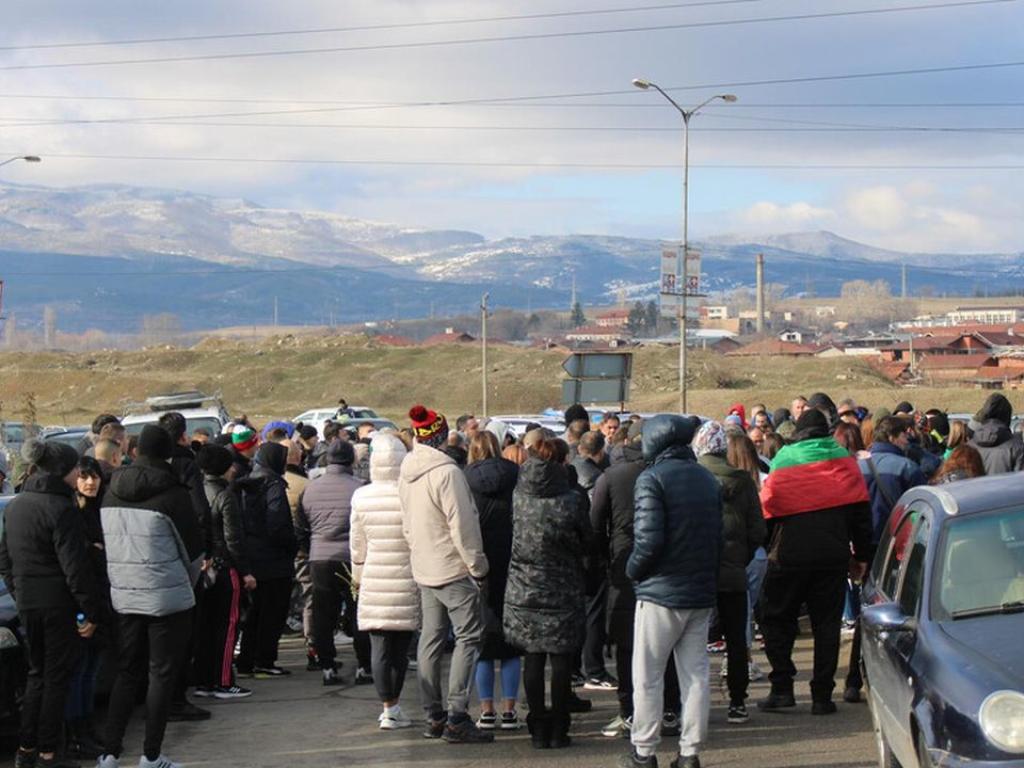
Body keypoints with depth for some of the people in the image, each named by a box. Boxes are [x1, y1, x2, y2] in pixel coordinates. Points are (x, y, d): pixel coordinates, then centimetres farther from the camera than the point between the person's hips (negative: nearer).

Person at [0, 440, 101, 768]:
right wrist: (91, 611, -14)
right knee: (56, 676, 2)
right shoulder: (61, 509, -17)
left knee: (38, 671, 18)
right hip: (58, 603, -7)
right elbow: (75, 568, -19)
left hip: (27, 602, 7)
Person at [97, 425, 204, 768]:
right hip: (167, 598, -5)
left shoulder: (112, 492, 3)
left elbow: (106, 542, 11)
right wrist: (188, 584, 14)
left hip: (123, 596, 5)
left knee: (127, 673, 13)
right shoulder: (172, 494, -13)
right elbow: (194, 550, -4)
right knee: (162, 675, 5)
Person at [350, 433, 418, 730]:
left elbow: (357, 545, 6)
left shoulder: (361, 497, -2)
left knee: (380, 647, 5)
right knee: (400, 647, 8)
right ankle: (394, 708, 13)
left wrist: (358, 577, 20)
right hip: (407, 581, -1)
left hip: (374, 582, 1)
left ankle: (389, 707, 5)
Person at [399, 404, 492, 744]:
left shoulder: (407, 473, 7)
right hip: (453, 569, -8)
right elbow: (462, 525, -18)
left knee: (430, 640, 11)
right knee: (469, 638, -3)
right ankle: (457, 719, -8)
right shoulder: (446, 472, -19)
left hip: (424, 571, 8)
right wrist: (478, 565, -10)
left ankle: (433, 716, 15)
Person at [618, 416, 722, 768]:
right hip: (702, 593, 6)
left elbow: (649, 539, -19)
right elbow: (718, 535, 11)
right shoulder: (708, 479, 9)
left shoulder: (652, 478, -13)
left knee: (647, 676, 4)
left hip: (661, 592, -6)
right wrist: (706, 574, 16)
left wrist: (633, 570, -2)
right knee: (695, 673, 9)